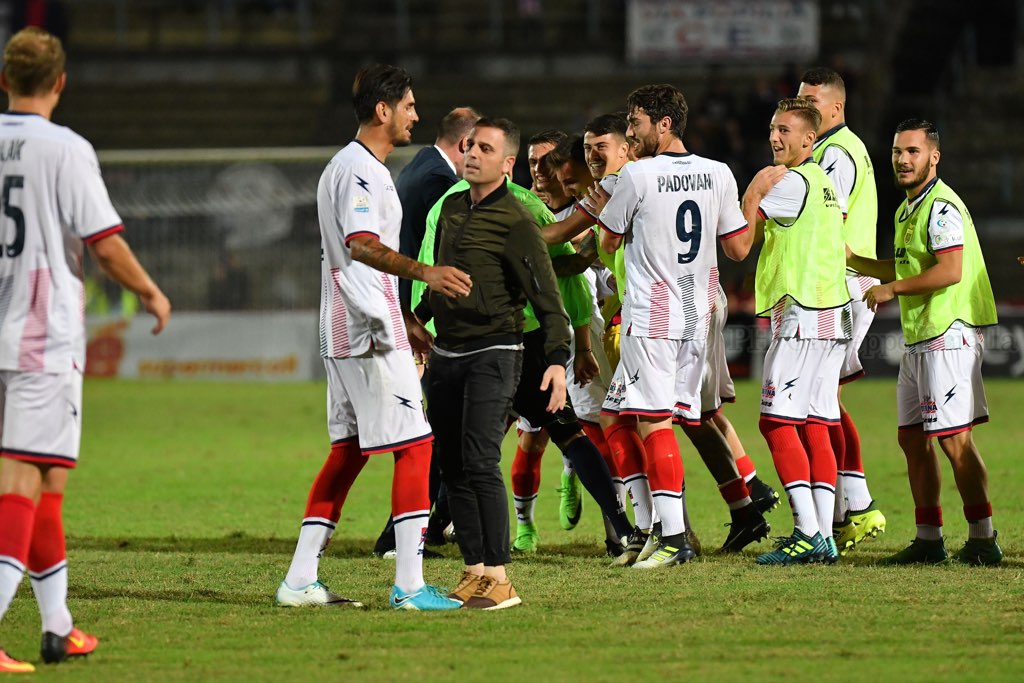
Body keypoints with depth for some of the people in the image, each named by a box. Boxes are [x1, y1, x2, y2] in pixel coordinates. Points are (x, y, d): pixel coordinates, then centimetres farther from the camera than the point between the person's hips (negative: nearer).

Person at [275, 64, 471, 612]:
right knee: (414, 445, -9)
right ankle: (409, 585, -12)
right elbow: (362, 245, -27)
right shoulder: (360, 170, -13)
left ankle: (300, 580, 11)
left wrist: (403, 319, 30)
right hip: (372, 333, -10)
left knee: (348, 451, 12)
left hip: (345, 333, 10)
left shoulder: (348, 166, 20)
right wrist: (424, 272, -41)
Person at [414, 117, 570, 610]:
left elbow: (546, 296, -15)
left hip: (493, 353, -7)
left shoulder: (515, 222, -11)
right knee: (453, 469, 4)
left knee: (480, 463, -15)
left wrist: (557, 360, -24)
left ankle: (499, 580, -15)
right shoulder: (452, 208, 12)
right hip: (445, 355, 7)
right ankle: (474, 573, 8)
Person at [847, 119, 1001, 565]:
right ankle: (929, 540, 16)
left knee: (954, 438, -11)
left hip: (948, 336, -11)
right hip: (918, 340, 11)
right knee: (912, 438, 11)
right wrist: (852, 260, 18)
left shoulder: (942, 207, -13)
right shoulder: (908, 210, 19)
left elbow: (950, 271, -22)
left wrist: (893, 288, -13)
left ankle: (982, 541, -8)